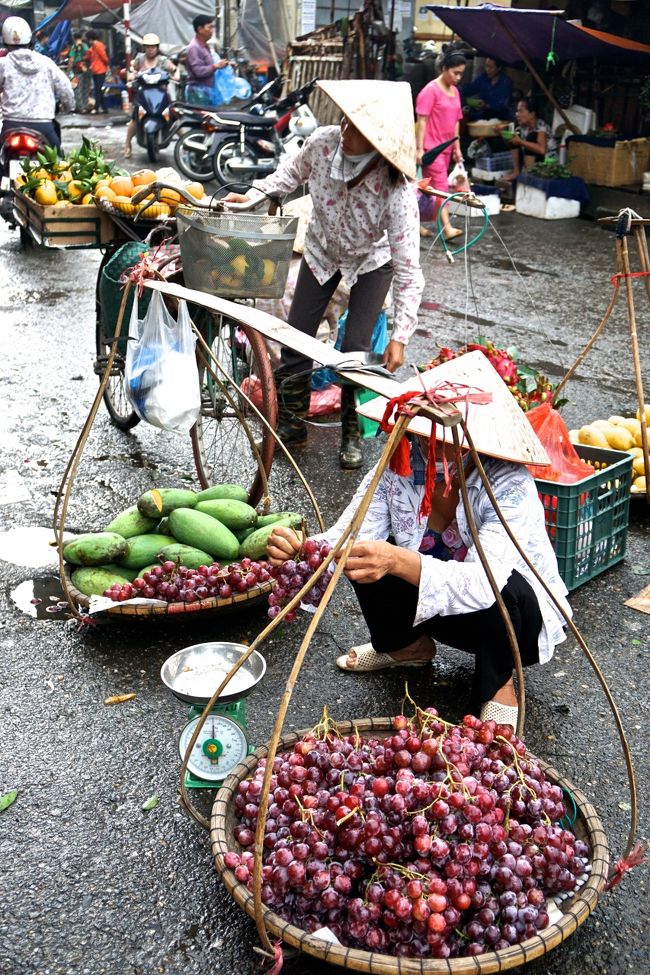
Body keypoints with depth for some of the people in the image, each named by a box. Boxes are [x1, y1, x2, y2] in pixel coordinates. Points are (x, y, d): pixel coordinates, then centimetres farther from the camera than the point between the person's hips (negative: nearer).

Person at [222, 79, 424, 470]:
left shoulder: (397, 190, -39)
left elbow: (408, 267, -35)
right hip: (322, 251, 4)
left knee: (355, 349, -9)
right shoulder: (324, 142, -28)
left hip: (372, 261, -4)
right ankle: (292, 423, 21)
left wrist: (401, 337, -37)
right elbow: (294, 172, -2)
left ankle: (353, 432, 14)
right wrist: (255, 194, -16)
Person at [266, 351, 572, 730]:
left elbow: (484, 582, -46)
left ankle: (499, 686, -7)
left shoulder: (510, 484, -31)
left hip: (519, 615, -5)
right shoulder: (399, 467, -18)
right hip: (439, 607, 5)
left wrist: (399, 561, -61)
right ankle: (408, 645, 13)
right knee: (368, 559, -17)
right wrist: (301, 552, -49)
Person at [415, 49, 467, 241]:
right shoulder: (431, 90, -11)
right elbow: (422, 120, -14)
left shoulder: (455, 91, 12)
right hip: (430, 147, -8)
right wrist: (419, 148, -19)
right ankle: (447, 228, -17)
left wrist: (456, 148, 16)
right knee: (441, 185, -13)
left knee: (431, 187, 10)